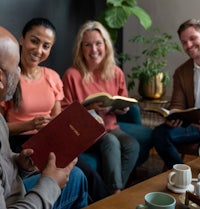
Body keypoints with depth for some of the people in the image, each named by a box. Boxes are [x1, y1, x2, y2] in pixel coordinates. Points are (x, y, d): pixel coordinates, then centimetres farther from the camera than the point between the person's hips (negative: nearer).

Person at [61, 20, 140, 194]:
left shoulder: (116, 73, 4)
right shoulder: (72, 75, -11)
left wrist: (122, 108, -6)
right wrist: (89, 109, -20)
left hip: (110, 127, 5)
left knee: (132, 145, -24)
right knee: (111, 142, -32)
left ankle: (115, 190, -8)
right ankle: (115, 192, -18)